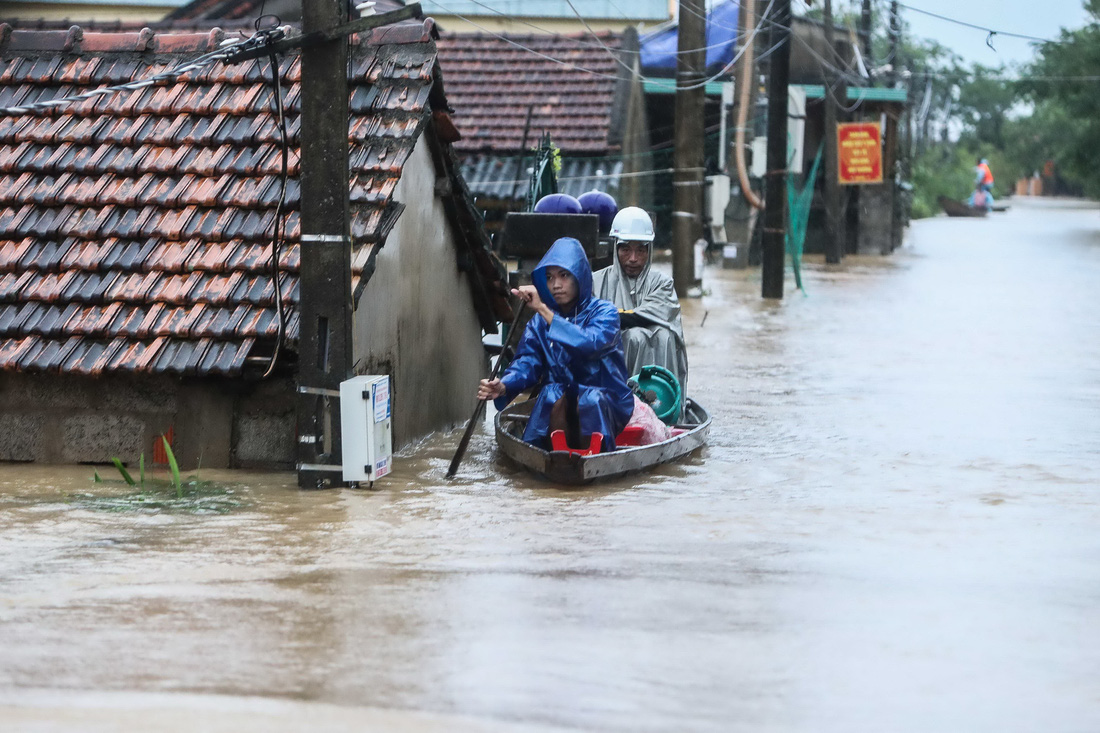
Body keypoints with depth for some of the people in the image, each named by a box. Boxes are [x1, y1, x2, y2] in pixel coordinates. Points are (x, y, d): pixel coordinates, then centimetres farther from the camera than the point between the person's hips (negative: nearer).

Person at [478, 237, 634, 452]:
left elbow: (589, 343, -27)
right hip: (558, 409, 2)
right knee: (552, 394, -31)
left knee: (591, 400, -36)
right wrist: (503, 386, -30)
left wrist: (544, 310, -30)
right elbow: (527, 362, -8)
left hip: (606, 405, -2)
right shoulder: (539, 322, 8)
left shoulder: (603, 312, -4)